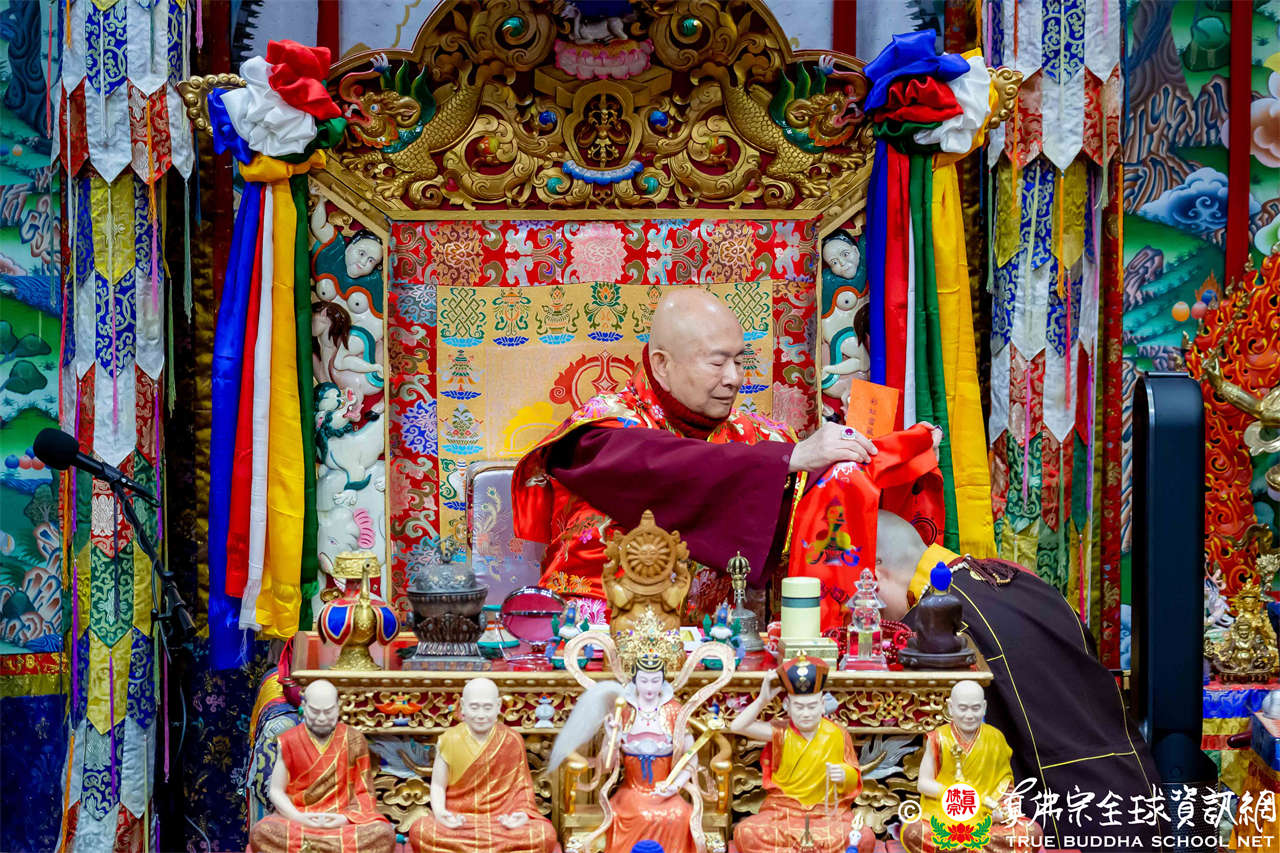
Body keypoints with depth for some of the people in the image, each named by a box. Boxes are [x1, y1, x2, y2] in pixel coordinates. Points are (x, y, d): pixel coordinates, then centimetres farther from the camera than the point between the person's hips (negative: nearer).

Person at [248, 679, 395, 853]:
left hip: (343, 820, 0)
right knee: (261, 832, -33)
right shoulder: (289, 742, 5)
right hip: (297, 819, 0)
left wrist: (347, 818, -15)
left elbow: (363, 793, 5)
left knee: (384, 833, -32)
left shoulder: (354, 740, 5)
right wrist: (299, 818, -14)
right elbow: (276, 791, 5)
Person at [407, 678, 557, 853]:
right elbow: (438, 785, 5)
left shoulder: (512, 741, 3)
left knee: (545, 834, -30)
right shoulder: (450, 741, 2)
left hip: (502, 819, 0)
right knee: (420, 831, -32)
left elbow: (521, 786, 7)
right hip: (458, 820, 0)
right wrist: (439, 812, -15)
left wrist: (522, 812, -13)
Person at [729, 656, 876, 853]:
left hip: (829, 812, 0)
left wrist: (845, 775, -18)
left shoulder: (837, 735, 2)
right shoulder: (781, 733, 1)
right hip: (783, 811, 0)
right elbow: (737, 727, -10)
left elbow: (854, 782, 5)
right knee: (744, 834, -30)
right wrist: (763, 699, -15)